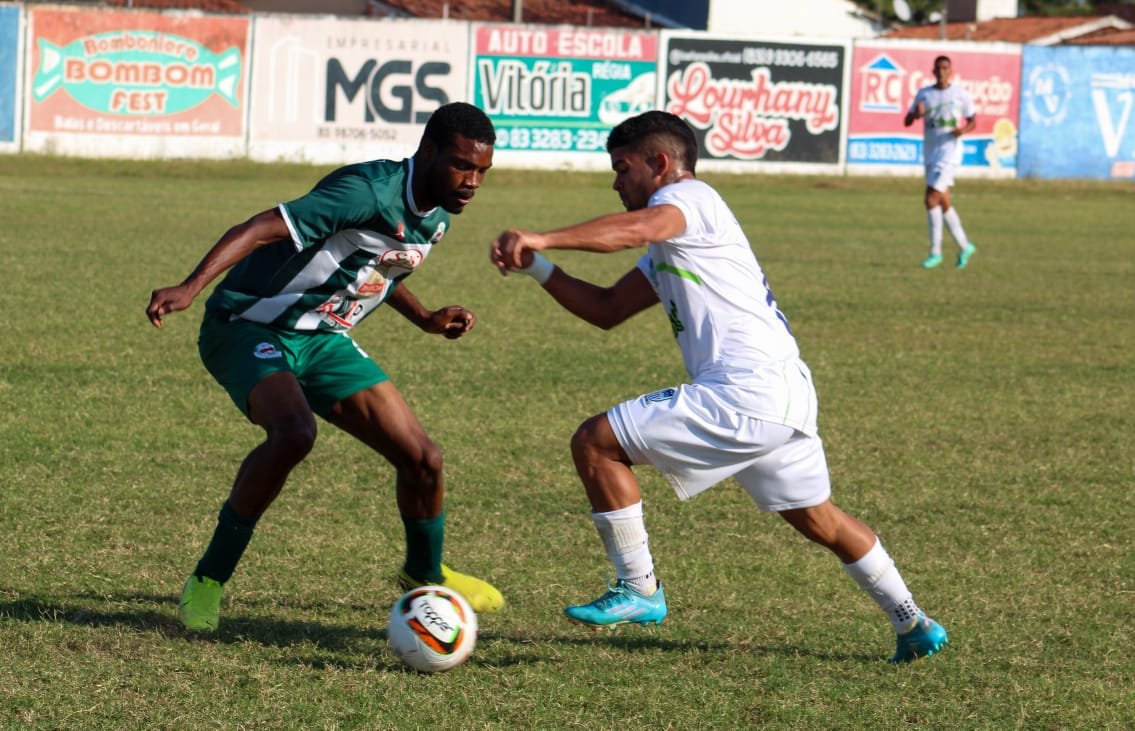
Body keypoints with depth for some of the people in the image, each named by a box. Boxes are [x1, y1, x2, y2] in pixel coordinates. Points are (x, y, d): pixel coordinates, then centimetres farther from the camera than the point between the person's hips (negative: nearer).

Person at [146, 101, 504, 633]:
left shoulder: (438, 217, 2)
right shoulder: (371, 192, -27)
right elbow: (263, 229, -36)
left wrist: (425, 319, 9)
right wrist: (190, 287, -48)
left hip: (324, 340, 8)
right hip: (249, 329, -8)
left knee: (422, 459, 1)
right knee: (294, 432, -36)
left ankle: (425, 575, 32)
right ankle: (207, 581, -20)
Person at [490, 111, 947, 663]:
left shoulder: (689, 197, -3)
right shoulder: (666, 254, 28)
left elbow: (636, 229, -26)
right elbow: (606, 310, 27)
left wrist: (542, 238, -34)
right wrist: (536, 267, 15)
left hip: (745, 391, -11)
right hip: (786, 392, 11)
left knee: (595, 443, -8)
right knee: (820, 522, 24)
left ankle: (638, 591, -2)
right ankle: (915, 627, 32)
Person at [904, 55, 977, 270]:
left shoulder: (960, 95, -1)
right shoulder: (924, 94, 9)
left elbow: (973, 121, 7)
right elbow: (906, 121, 8)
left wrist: (964, 130, -15)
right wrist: (916, 114, -15)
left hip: (949, 152, -5)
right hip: (929, 153, 5)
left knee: (931, 199, -15)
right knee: (943, 202, 9)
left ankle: (935, 251, -9)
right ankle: (964, 246, 22)